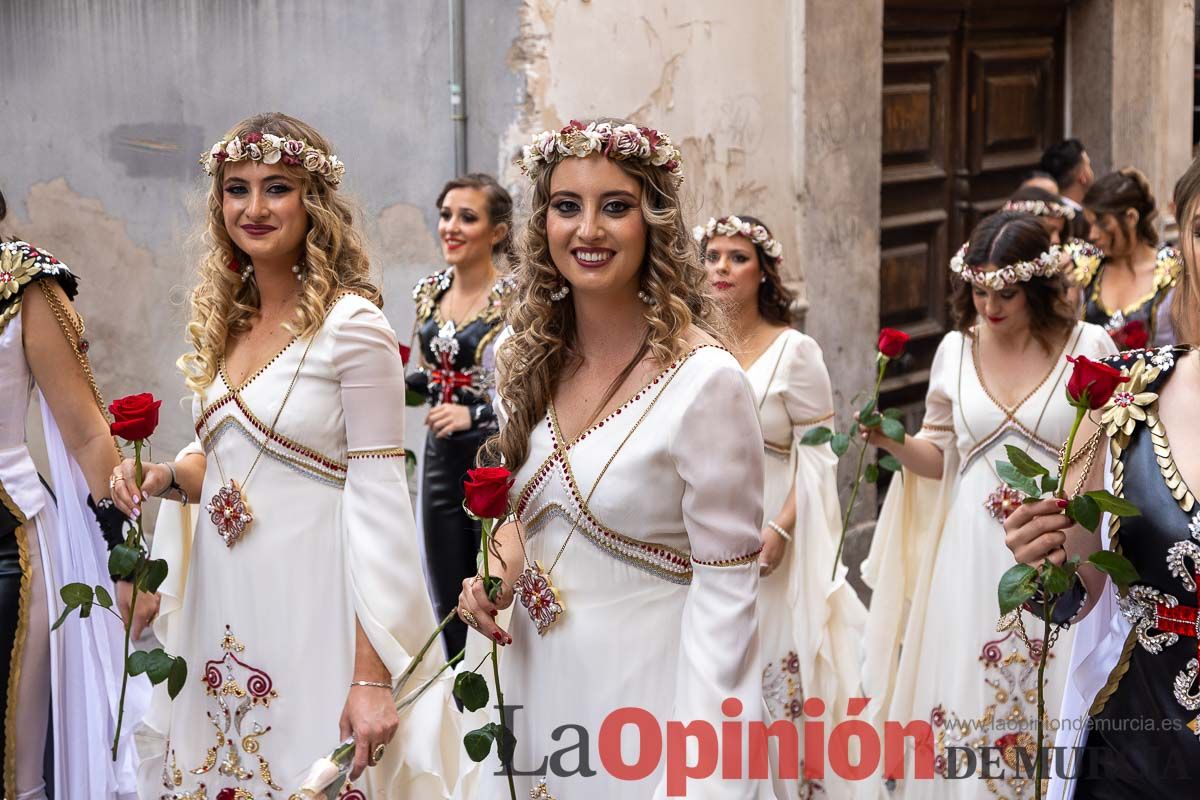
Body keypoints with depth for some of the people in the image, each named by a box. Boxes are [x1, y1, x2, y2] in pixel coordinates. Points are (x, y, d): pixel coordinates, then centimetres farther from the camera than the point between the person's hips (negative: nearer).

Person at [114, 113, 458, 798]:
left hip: (312, 605, -6)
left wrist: (372, 676, -19)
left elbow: (376, 504, -15)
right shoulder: (226, 319, 9)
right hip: (223, 600, 7)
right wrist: (168, 476, -2)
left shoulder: (352, 324, -12)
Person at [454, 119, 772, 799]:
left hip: (644, 691, -5)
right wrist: (498, 568, -5)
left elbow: (724, 591, -17)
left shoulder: (706, 381, -18)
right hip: (534, 679, 6)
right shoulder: (528, 362, 0)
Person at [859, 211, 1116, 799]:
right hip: (973, 557, 3)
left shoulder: (1090, 347, -4)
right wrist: (893, 442, -5)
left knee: (1051, 701, 1)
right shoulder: (956, 349, 5)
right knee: (963, 698, 6)